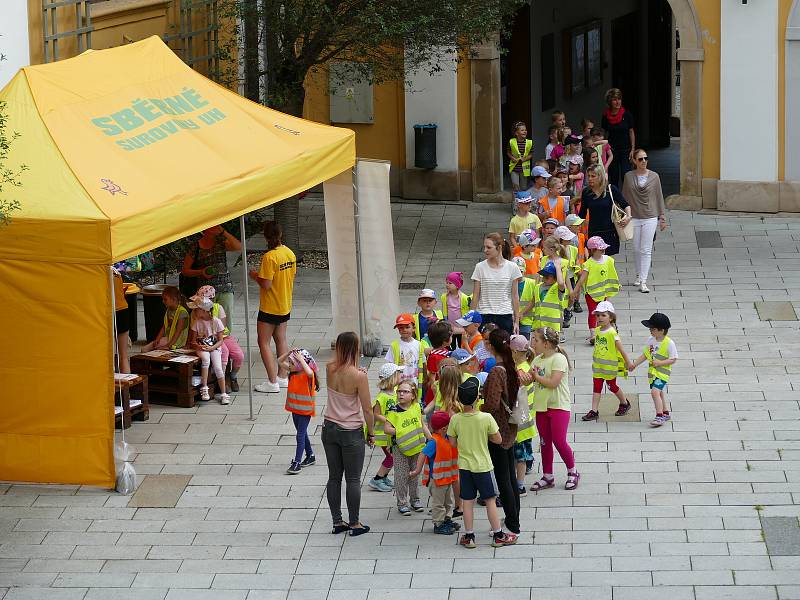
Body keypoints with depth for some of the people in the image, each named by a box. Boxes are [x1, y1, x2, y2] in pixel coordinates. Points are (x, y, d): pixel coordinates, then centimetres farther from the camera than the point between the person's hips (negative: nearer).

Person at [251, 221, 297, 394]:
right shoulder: (290, 253, 0)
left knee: (264, 343, 1)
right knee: (281, 340, 18)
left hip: (270, 307, -8)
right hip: (285, 306, 8)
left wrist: (255, 276, -5)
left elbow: (266, 284, -25)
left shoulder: (269, 257, -24)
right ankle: (282, 377, 25)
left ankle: (272, 382, -3)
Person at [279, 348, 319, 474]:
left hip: (305, 411, -8)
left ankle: (297, 463, -6)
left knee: (300, 435, -7)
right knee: (302, 434, 19)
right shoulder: (293, 372, 0)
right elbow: (280, 361, 5)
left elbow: (309, 372, -46)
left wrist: (301, 359, -38)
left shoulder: (308, 375, -20)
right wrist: (289, 353, -11)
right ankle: (310, 457, 33)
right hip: (295, 410, 8)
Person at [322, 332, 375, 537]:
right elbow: (367, 409, -13)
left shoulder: (330, 369, -7)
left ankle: (337, 522, 19)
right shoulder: (359, 376, -20)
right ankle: (354, 523, 11)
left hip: (329, 429, 5)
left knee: (334, 477, 13)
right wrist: (371, 433, -1)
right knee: (353, 479, 5)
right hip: (351, 433, -5)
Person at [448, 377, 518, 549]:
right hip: (483, 466, -2)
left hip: (464, 466, 2)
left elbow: (453, 443, -1)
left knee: (467, 501, 10)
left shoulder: (455, 419, -10)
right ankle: (498, 536, 15)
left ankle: (469, 536, 16)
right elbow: (498, 439, -8)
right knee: (490, 501, 9)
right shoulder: (486, 418, -17)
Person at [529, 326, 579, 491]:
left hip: (558, 406, -7)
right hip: (542, 407, 7)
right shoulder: (537, 359, 10)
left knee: (559, 441, -7)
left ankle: (572, 472, 12)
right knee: (545, 442, 10)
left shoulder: (558, 359, -15)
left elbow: (553, 382, -24)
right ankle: (547, 477, 18)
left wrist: (536, 376, -13)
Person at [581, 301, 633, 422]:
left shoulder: (612, 332, -20)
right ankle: (594, 411, 5)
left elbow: (621, 348, -16)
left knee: (611, 386, 11)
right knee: (596, 387, 3)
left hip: (610, 365, -6)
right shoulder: (597, 331, 0)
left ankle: (625, 403, 35)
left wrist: (628, 362, -11)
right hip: (597, 365, 6)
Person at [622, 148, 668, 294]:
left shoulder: (654, 176, -1)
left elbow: (659, 197, 5)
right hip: (634, 217, 1)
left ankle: (643, 281, -7)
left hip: (650, 217, -1)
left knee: (646, 250, -5)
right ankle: (639, 275, 31)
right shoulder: (629, 176, -1)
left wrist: (662, 217, 6)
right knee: (636, 249, 11)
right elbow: (625, 197, 6)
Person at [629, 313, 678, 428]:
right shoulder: (651, 340, 2)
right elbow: (645, 355, 11)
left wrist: (659, 363, -22)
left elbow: (673, 359, -14)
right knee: (660, 393, 18)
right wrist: (635, 364, 6)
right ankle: (666, 413, 35)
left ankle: (659, 416, -14)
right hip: (652, 372, 8)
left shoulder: (669, 343, -17)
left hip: (663, 372, -8)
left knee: (655, 391, -20)